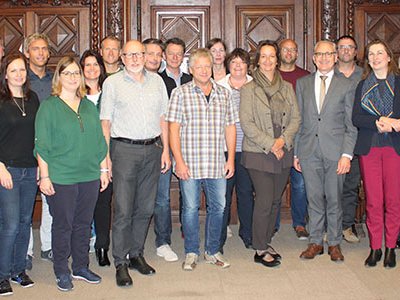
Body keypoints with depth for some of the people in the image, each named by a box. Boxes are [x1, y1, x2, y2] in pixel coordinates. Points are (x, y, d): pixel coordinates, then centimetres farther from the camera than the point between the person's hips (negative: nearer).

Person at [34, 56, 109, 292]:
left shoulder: (89, 106, 11)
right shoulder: (49, 106, -3)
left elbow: (99, 140, 15)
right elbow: (42, 145, -6)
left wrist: (103, 169, 11)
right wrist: (45, 176, -10)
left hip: (90, 176, 4)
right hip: (61, 178, -4)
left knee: (84, 223, 12)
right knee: (63, 225, 4)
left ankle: (81, 267, 26)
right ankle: (62, 272, 18)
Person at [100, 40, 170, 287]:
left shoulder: (156, 81, 12)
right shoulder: (112, 83, 2)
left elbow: (163, 117, 14)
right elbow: (106, 121, 1)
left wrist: (165, 150, 8)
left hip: (152, 149, 4)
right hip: (124, 149, -3)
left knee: (146, 208, 9)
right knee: (123, 209, -4)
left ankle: (136, 254, 23)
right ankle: (121, 263, 6)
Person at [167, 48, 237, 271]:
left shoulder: (224, 94, 9)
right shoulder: (180, 93, 0)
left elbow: (230, 127, 11)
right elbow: (174, 129, -3)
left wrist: (231, 159, 5)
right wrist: (179, 161, -10)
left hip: (217, 164, 3)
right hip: (189, 164, -3)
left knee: (218, 207, 9)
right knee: (190, 208, 5)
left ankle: (213, 251, 24)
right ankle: (192, 252, 19)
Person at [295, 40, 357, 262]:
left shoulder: (346, 86, 3)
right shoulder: (302, 84, 9)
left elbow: (351, 125, 2)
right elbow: (298, 120, 10)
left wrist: (347, 154, -8)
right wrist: (296, 152, 6)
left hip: (335, 152, -1)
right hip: (309, 151, 2)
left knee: (334, 199, 6)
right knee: (314, 199, 8)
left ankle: (334, 243, 20)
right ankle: (315, 242, 21)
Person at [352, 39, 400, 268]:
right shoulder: (363, 85, 12)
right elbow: (356, 118, 1)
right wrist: (379, 122, -15)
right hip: (368, 148, 1)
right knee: (373, 201, 2)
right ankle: (375, 248, 12)